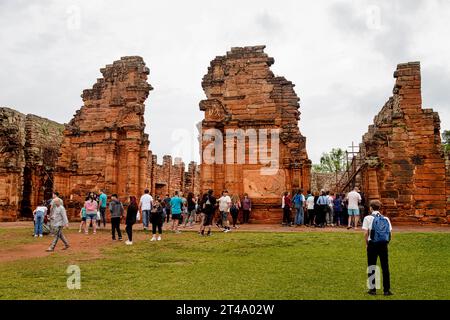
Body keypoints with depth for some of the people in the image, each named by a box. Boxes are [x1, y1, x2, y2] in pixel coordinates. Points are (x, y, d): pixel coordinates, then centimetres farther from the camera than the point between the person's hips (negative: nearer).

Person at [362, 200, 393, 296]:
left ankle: (372, 289, 10)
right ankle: (387, 290, 8)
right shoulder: (386, 219, 10)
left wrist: (367, 244, 3)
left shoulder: (368, 218, -1)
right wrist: (386, 243, 15)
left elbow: (366, 233, -9)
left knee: (371, 267, 7)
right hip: (384, 245, 3)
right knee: (385, 267, 7)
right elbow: (390, 234, 5)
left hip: (372, 245, -3)